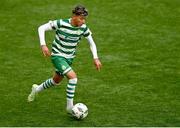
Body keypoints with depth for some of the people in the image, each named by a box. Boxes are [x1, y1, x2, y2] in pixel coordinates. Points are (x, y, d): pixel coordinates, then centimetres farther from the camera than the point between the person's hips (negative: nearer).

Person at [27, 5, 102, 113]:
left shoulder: (83, 28, -11)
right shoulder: (61, 24, -24)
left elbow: (91, 42, 4)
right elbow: (41, 28, -13)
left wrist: (96, 58, -6)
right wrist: (43, 45, -23)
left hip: (69, 58, 6)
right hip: (57, 56, -6)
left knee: (56, 81, 23)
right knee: (73, 77, -24)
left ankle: (36, 89, 52)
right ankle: (70, 106, -12)